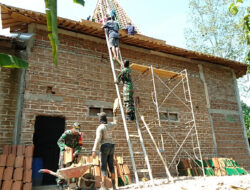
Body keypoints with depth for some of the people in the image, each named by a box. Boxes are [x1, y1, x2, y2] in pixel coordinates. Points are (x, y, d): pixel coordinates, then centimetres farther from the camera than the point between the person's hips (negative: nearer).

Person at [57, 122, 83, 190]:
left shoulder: (79, 135, -8)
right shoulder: (67, 133, -16)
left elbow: (80, 145, -8)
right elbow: (59, 141, -24)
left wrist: (75, 153, -24)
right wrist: (65, 146, -43)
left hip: (73, 152, 2)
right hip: (65, 151, -2)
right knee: (62, 166, -7)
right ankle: (60, 183, 1)